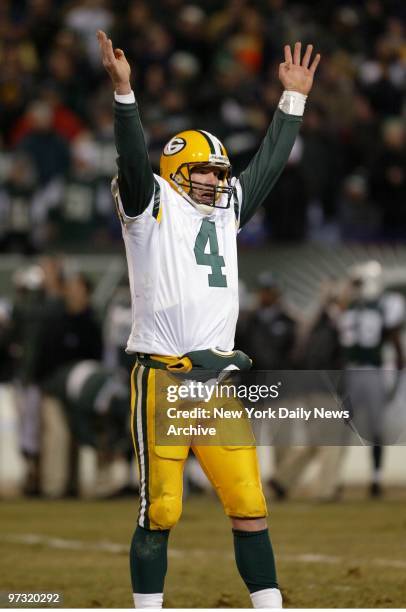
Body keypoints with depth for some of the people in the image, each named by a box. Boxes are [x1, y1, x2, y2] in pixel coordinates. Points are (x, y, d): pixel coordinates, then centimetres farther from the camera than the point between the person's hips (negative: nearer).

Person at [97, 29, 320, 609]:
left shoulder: (227, 208, 19)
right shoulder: (151, 205, 3)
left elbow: (268, 162, 24)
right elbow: (133, 157, -12)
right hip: (162, 378, -5)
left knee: (249, 505, 2)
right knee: (160, 511, -3)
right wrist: (123, 92, -24)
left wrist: (294, 98, 25)